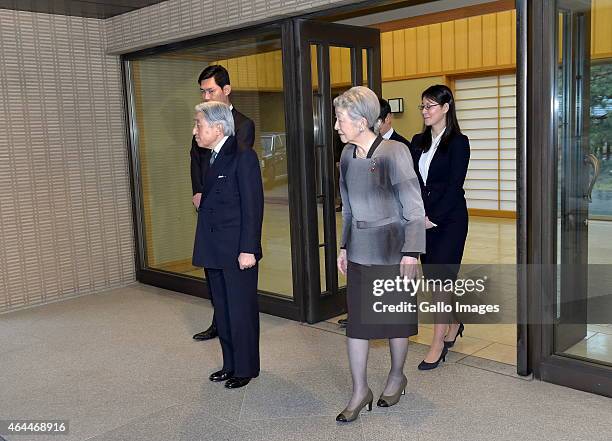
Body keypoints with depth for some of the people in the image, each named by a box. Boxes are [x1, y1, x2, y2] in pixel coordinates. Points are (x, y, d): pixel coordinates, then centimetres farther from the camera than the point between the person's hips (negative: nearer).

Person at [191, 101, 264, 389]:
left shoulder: (243, 157, -13)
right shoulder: (211, 158, 12)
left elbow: (253, 206, -16)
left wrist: (248, 249, -18)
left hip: (238, 250, -8)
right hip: (214, 251, 8)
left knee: (241, 311, 4)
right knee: (222, 311, 16)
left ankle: (246, 368, 19)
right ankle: (230, 364, 30)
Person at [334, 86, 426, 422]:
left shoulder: (393, 153, -16)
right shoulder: (347, 155, 3)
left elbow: (414, 209, -14)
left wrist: (410, 253, -18)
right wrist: (344, 246, 14)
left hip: (391, 249, -5)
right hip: (359, 250, 6)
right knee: (356, 318, 6)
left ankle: (397, 376, 34)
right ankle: (360, 390, 17)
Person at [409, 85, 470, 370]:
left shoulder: (458, 142, -7)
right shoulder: (418, 142, 11)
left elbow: (454, 186, -12)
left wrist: (433, 217, -14)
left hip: (449, 219, -6)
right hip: (423, 219, 6)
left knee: (439, 279, -6)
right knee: (432, 277, 11)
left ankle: (438, 343, 5)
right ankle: (453, 324, 33)